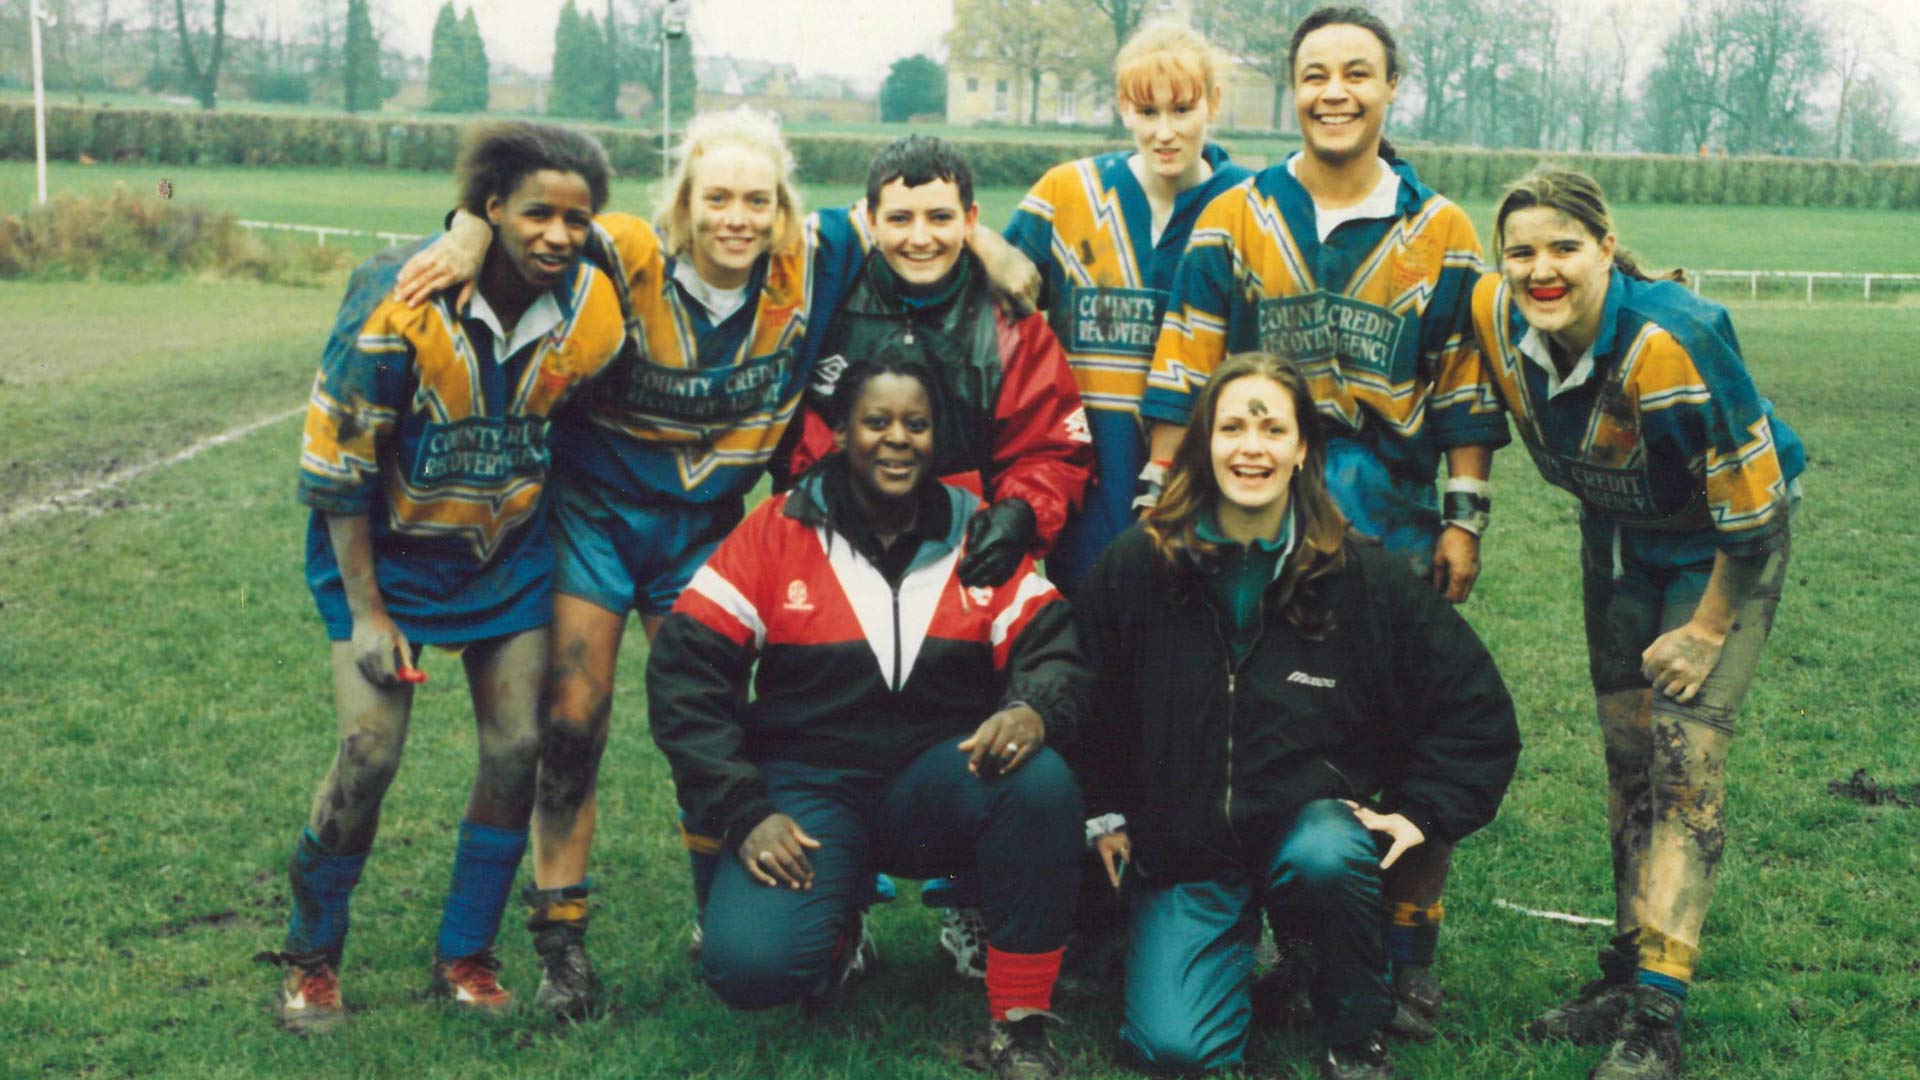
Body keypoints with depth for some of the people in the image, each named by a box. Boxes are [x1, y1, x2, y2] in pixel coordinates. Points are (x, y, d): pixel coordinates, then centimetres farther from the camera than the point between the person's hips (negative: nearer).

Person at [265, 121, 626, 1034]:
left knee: (516, 751, 0)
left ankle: (465, 955, 19)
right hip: (386, 552, -3)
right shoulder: (399, 301, -25)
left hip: (509, 556, 4)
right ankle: (309, 959, 11)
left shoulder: (590, 314, -13)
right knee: (369, 755, -11)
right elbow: (334, 462, -18)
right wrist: (365, 610, -16)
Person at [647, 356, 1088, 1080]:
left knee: (1041, 782, -32)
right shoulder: (777, 532, -3)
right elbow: (685, 670, -5)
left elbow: (1054, 649, -1)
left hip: (938, 782, 1)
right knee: (748, 965, -26)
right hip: (809, 788, -1)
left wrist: (1032, 709, -26)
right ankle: (836, 932, 14)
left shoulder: (979, 538, 2)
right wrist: (743, 815, -13)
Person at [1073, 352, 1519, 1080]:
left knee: (1324, 856, -38)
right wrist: (1105, 813, 7)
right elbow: (1088, 699, 11)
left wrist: (1420, 811, -4)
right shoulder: (1136, 567, -3)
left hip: (1310, 822, -1)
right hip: (1180, 848, 1)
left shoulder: (1365, 577, -5)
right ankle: (1241, 942, 17)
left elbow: (1476, 710, 3)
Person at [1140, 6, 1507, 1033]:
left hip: (1393, 517, 0)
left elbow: (1465, 388, 8)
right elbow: (1182, 372, 4)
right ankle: (1291, 941, 18)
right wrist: (1161, 498, 0)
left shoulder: (1442, 232, 5)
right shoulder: (1233, 219, 4)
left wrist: (1465, 518, 4)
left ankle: (1405, 955, 12)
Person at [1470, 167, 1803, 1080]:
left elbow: (1751, 502, -27)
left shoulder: (1671, 341, -36)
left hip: (1720, 548, -6)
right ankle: (1628, 977, 22)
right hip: (1616, 536, 6)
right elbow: (1488, 416, 5)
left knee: (1686, 760, -12)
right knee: (1628, 757, 11)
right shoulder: (1497, 316, -19)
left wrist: (1709, 629, -18)